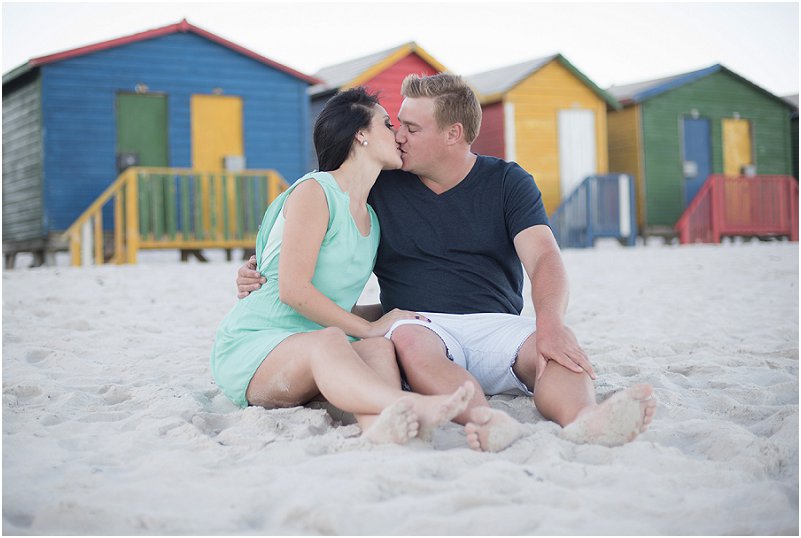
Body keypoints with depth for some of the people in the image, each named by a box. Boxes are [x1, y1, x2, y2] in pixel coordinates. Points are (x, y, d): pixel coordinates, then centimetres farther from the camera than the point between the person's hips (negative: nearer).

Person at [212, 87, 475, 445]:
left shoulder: (371, 218, 19)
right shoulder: (314, 191, -7)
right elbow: (293, 290, -16)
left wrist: (399, 316, 11)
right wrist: (369, 327, -15)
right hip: (254, 344, -6)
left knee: (378, 348, -28)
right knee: (328, 342, -39)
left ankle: (380, 426, -61)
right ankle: (414, 406, -67)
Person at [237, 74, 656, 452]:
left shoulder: (507, 182, 10)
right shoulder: (380, 187, 15)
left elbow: (543, 257, -6)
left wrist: (551, 321, -28)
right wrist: (260, 276, 4)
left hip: (497, 325, 0)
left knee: (555, 349, -33)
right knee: (408, 340, -37)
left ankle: (582, 421, -63)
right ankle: (484, 421, -63)